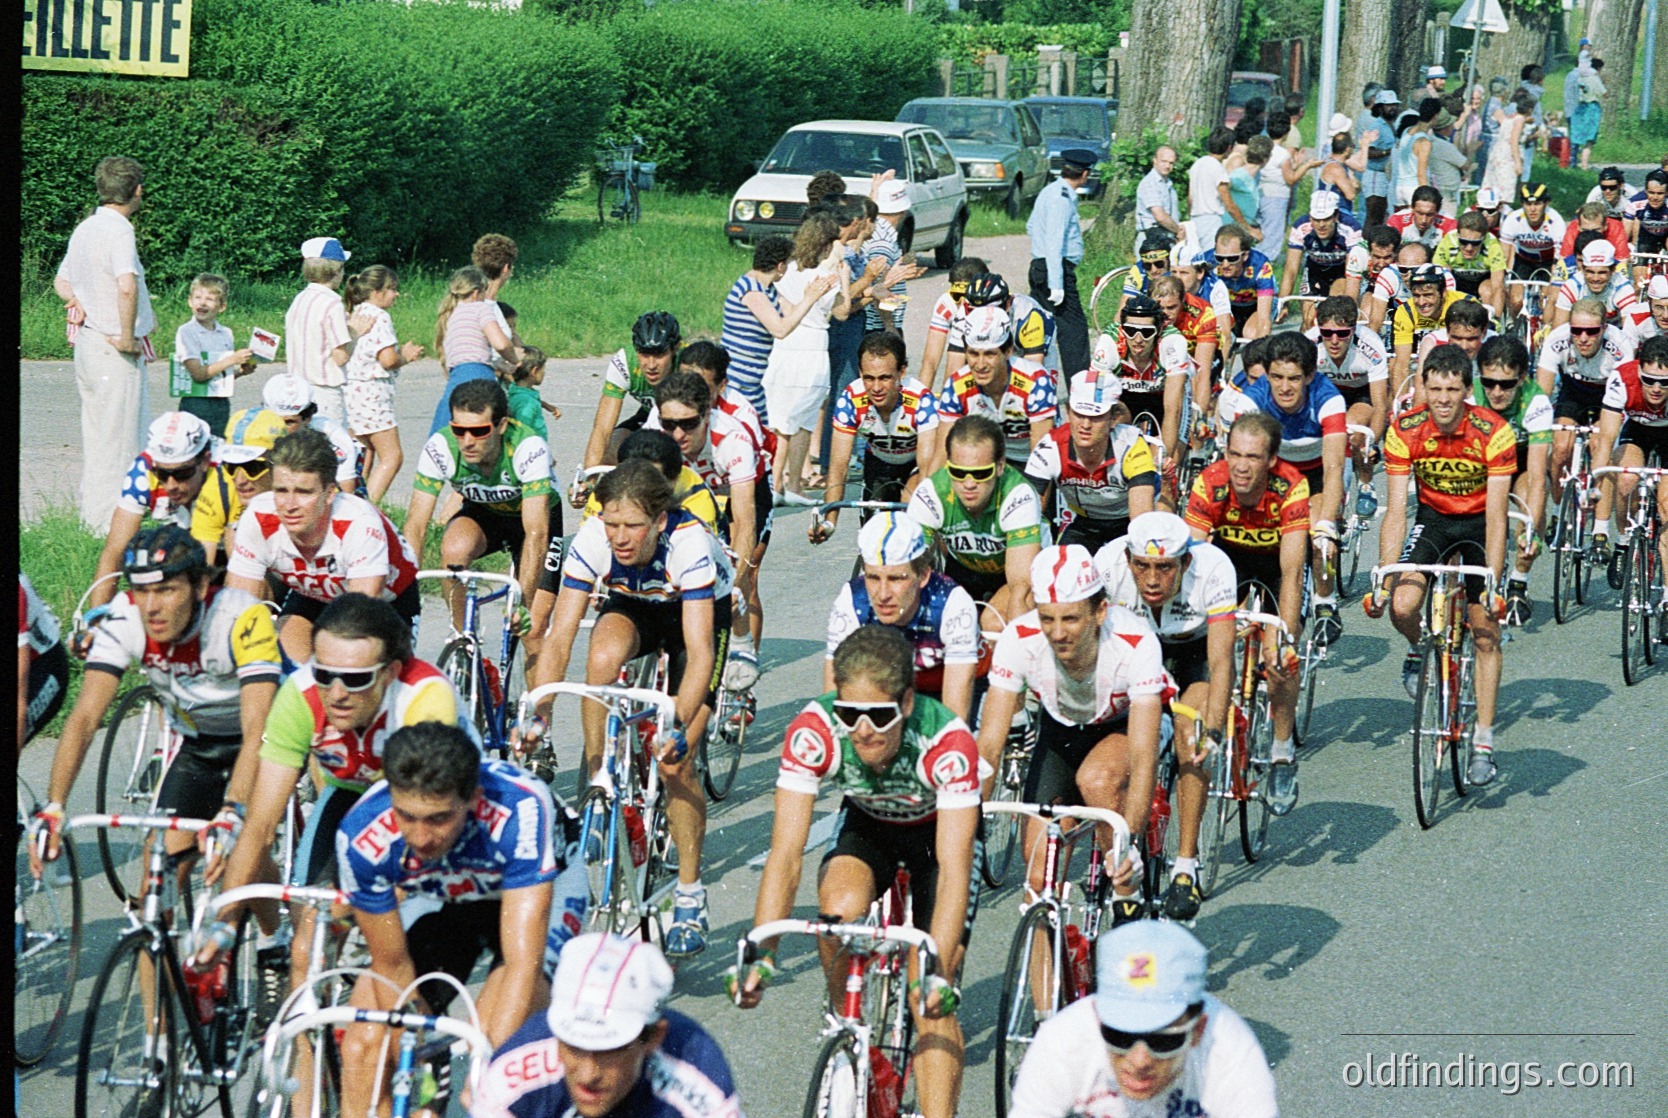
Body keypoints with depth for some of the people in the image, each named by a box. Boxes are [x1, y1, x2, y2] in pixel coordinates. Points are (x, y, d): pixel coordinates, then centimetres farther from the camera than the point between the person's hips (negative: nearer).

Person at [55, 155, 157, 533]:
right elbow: (126, 287, -32)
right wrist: (127, 337, -21)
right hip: (115, 349, -9)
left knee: (97, 434, 16)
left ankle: (92, 513, 23)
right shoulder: (118, 229, -17)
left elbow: (61, 281, 27)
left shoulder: (84, 229, 12)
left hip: (88, 342, 9)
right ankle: (109, 523, 0)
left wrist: (79, 302, 11)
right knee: (118, 440, -3)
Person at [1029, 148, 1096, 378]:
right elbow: (1054, 243, -22)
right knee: (1074, 329, -8)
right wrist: (1056, 285, -23)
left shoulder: (1049, 192, 13)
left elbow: (1031, 228, 26)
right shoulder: (1061, 198, -17)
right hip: (1057, 269, -10)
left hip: (1039, 266, 10)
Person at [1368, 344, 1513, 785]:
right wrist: (1384, 580, -25)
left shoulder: (1493, 433, -26)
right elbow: (1396, 511, -19)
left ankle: (1483, 742, 3)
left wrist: (1493, 585, -31)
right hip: (1432, 518, 1)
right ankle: (1420, 651, 13)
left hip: (1479, 522, -1)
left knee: (1485, 634, -5)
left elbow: (1495, 516, -25)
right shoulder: (1405, 431, -21)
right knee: (1402, 605, -23)